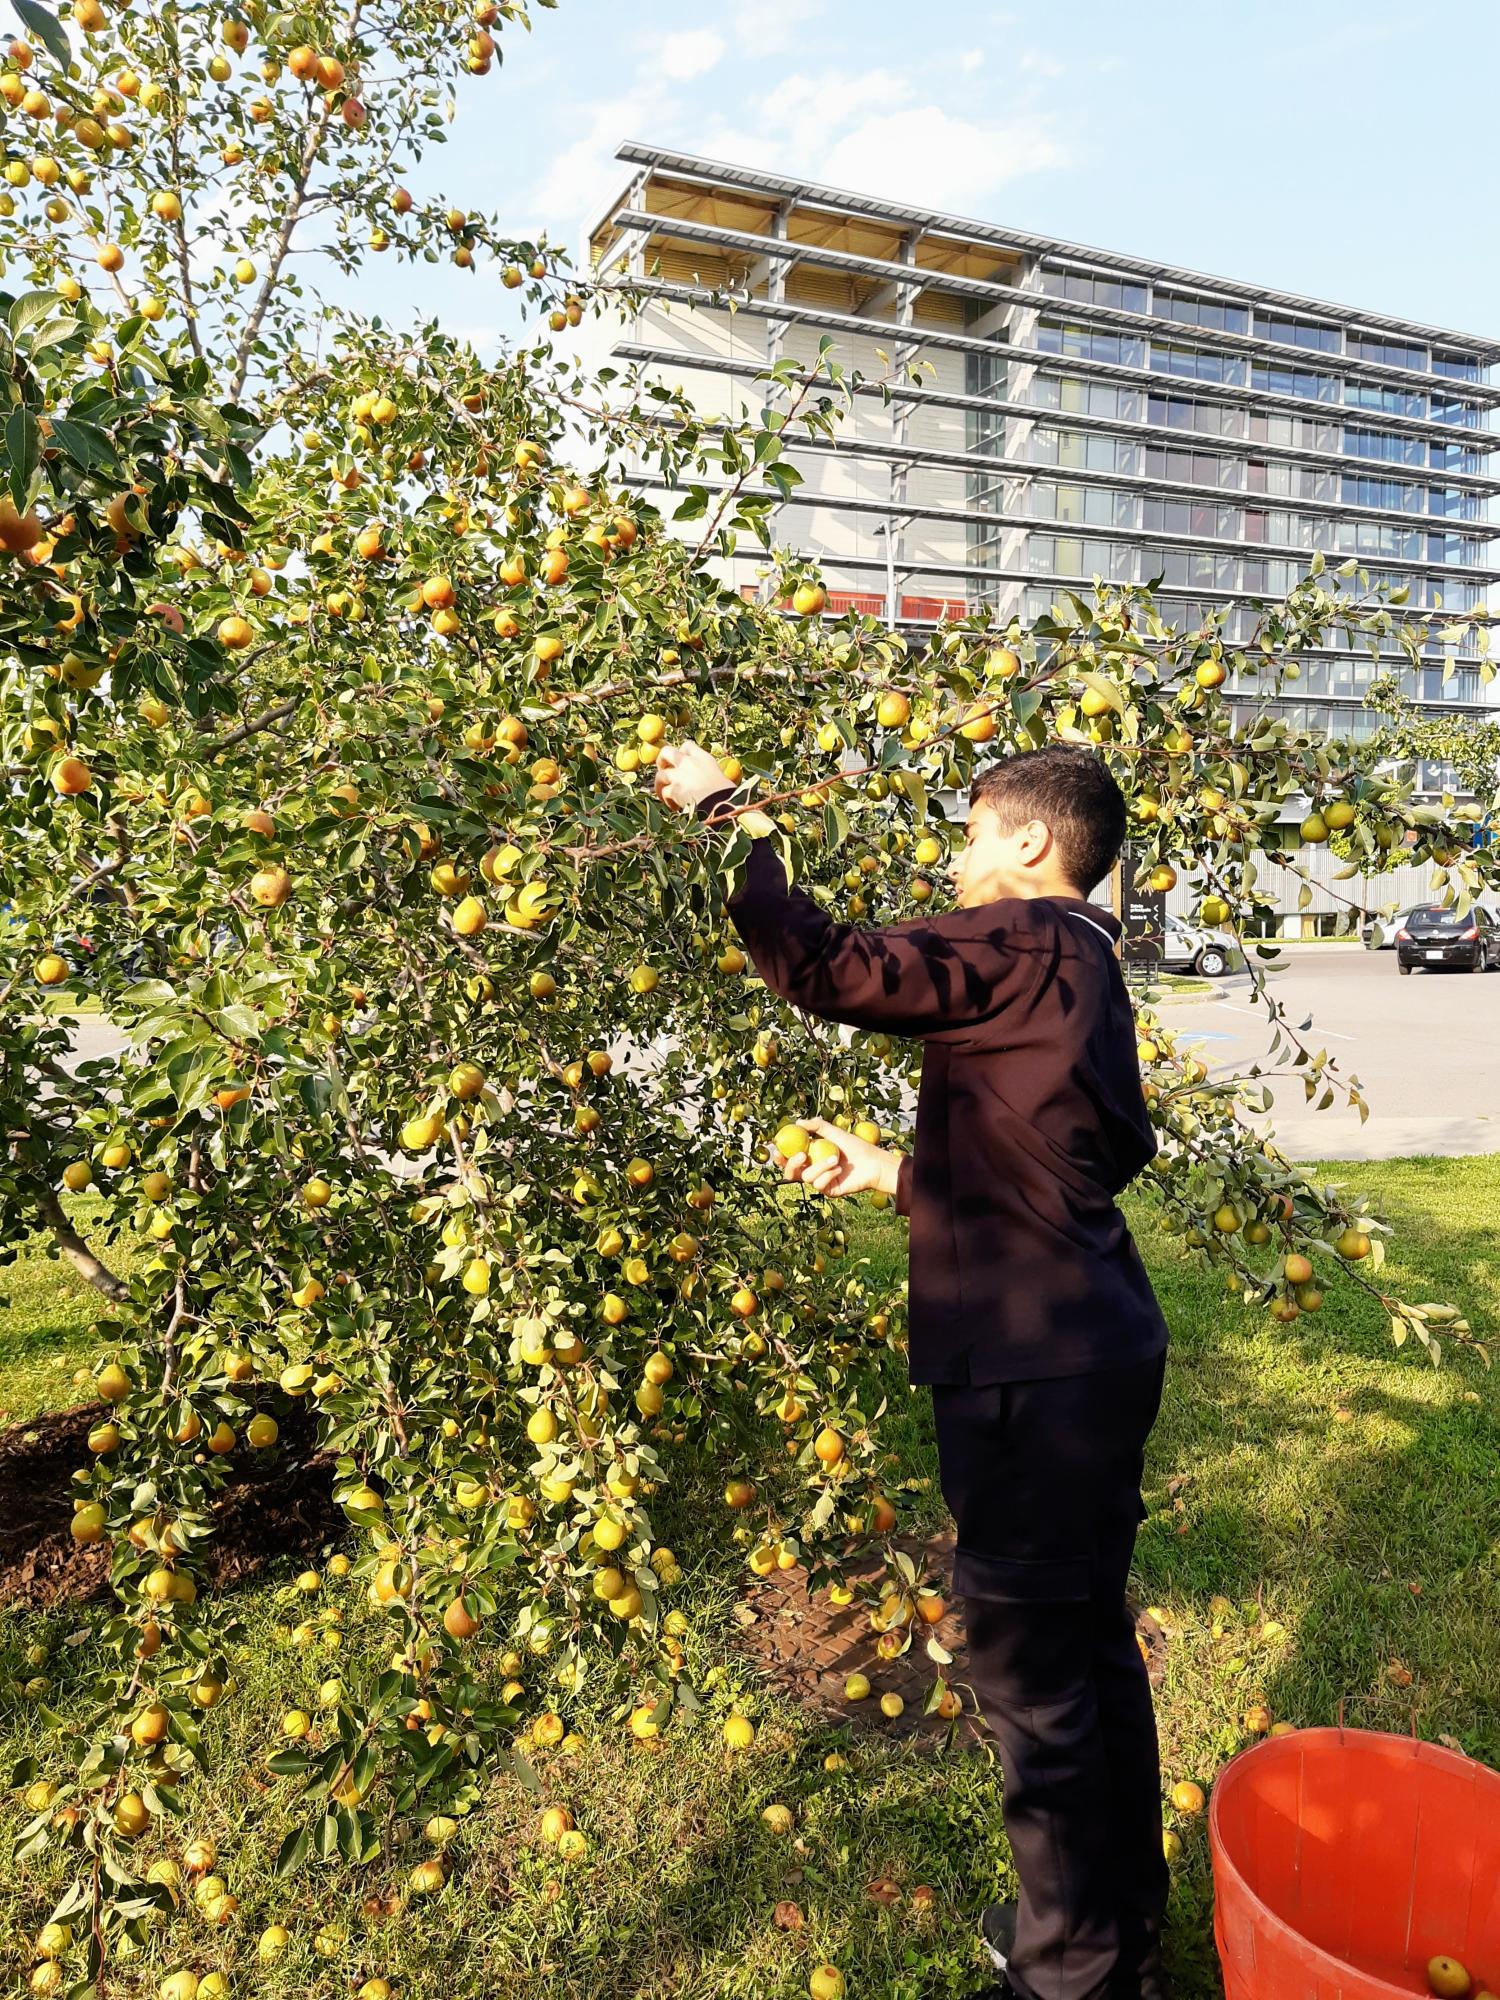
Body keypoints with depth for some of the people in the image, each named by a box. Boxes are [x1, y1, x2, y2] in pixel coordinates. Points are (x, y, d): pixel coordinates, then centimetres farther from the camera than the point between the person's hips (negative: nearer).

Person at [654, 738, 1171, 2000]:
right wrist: (889, 1175, 18)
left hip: (1036, 1373, -10)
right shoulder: (1081, 971, 16)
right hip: (1096, 1354, 10)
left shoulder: (1025, 943, -14)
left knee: (1032, 1673, 5)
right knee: (1094, 1647, 21)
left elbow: (826, 968, -23)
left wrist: (723, 811, -13)